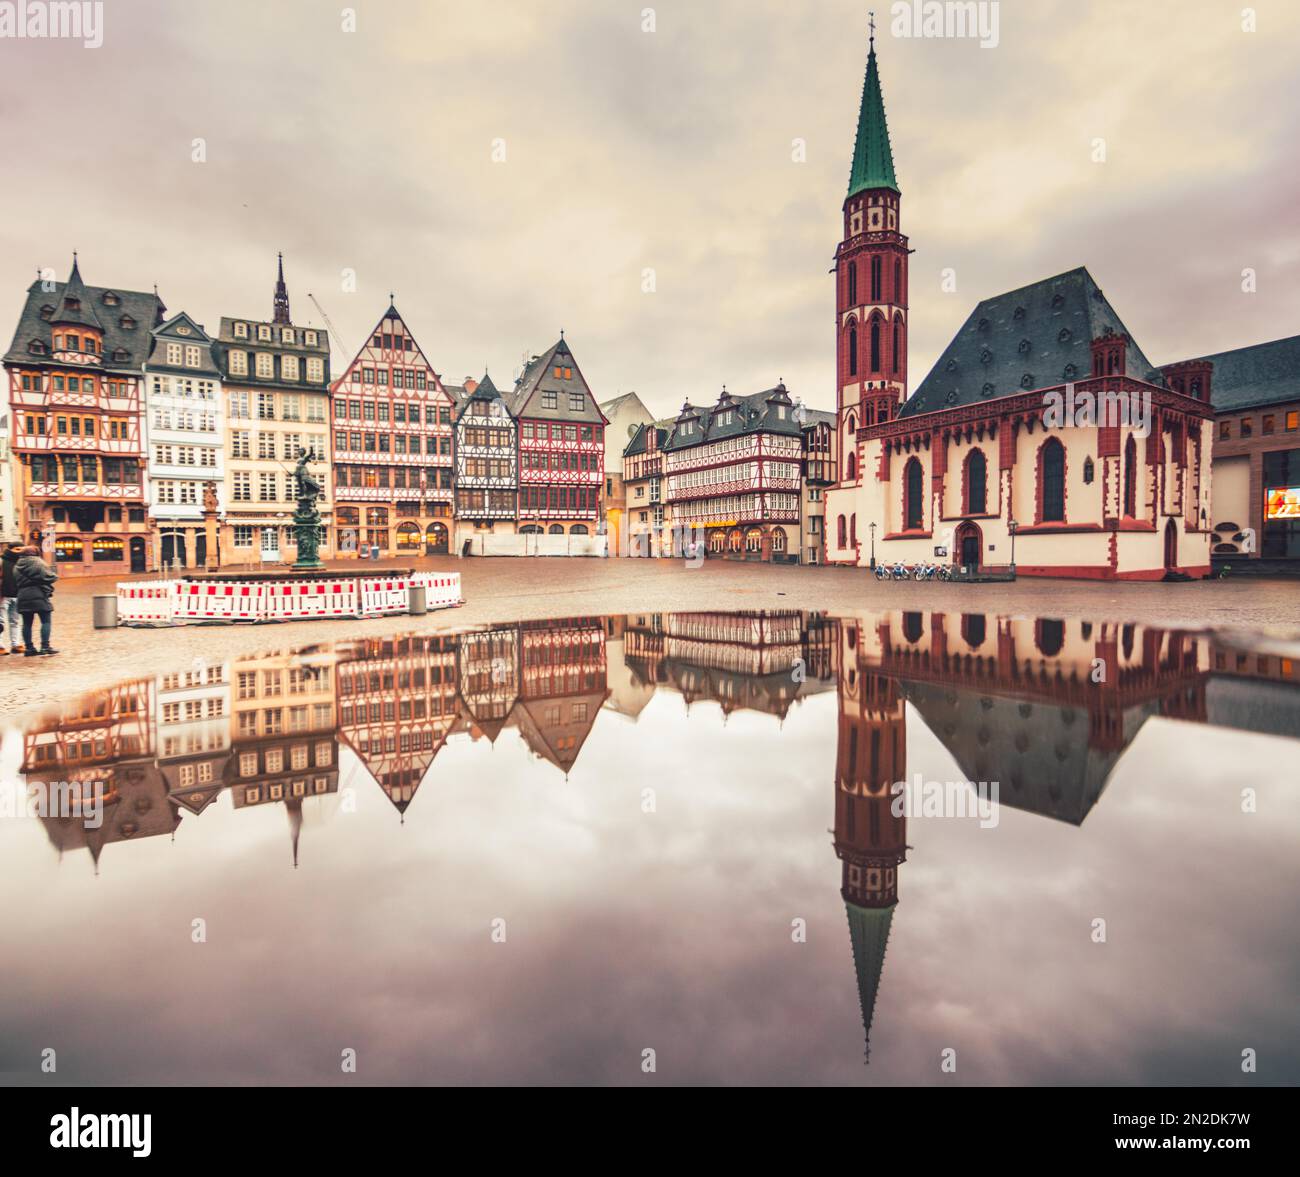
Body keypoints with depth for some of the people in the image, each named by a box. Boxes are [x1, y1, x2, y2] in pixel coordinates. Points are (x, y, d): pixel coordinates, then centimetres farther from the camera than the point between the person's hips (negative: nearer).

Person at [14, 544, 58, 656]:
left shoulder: (17, 566, 14)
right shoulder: (38, 562, -4)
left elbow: (17, 581, 10)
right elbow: (49, 577, -9)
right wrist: (54, 574, 10)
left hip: (22, 596, 6)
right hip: (39, 595, -6)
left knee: (27, 623, 8)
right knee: (45, 621, -2)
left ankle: (29, 647, 11)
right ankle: (45, 646, -7)